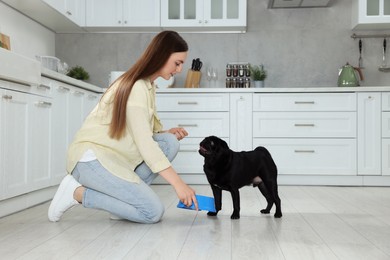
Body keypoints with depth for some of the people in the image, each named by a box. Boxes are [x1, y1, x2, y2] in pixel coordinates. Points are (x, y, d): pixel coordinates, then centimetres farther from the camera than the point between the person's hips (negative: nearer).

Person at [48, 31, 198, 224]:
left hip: (114, 156, 9)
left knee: (170, 142, -6)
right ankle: (78, 192, -4)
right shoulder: (137, 86, -19)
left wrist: (167, 133, -7)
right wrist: (178, 183, -27)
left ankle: (125, 194, -1)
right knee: (153, 212, -16)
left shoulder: (148, 85, 12)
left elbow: (142, 132, 11)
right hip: (92, 157, -9)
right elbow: (144, 142, -25)